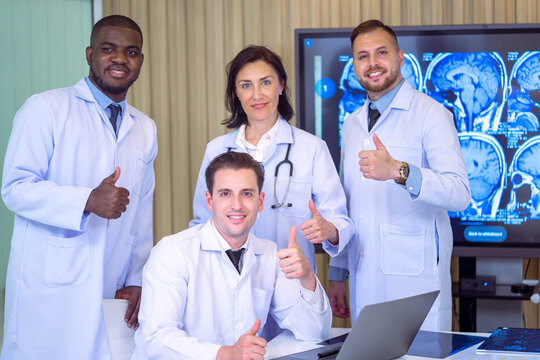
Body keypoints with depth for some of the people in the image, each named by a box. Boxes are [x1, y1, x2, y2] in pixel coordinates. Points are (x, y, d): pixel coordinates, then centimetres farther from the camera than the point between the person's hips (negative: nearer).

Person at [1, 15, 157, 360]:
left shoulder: (145, 129, 15)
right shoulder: (45, 109, -4)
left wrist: (138, 280, 10)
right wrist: (89, 201, -22)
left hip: (113, 293, 5)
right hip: (50, 291, -5)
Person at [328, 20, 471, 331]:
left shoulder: (431, 115, -6)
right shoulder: (352, 124, 16)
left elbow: (459, 194, -19)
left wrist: (398, 171, -33)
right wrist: (337, 274, 17)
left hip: (416, 279, -6)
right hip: (364, 279, 6)